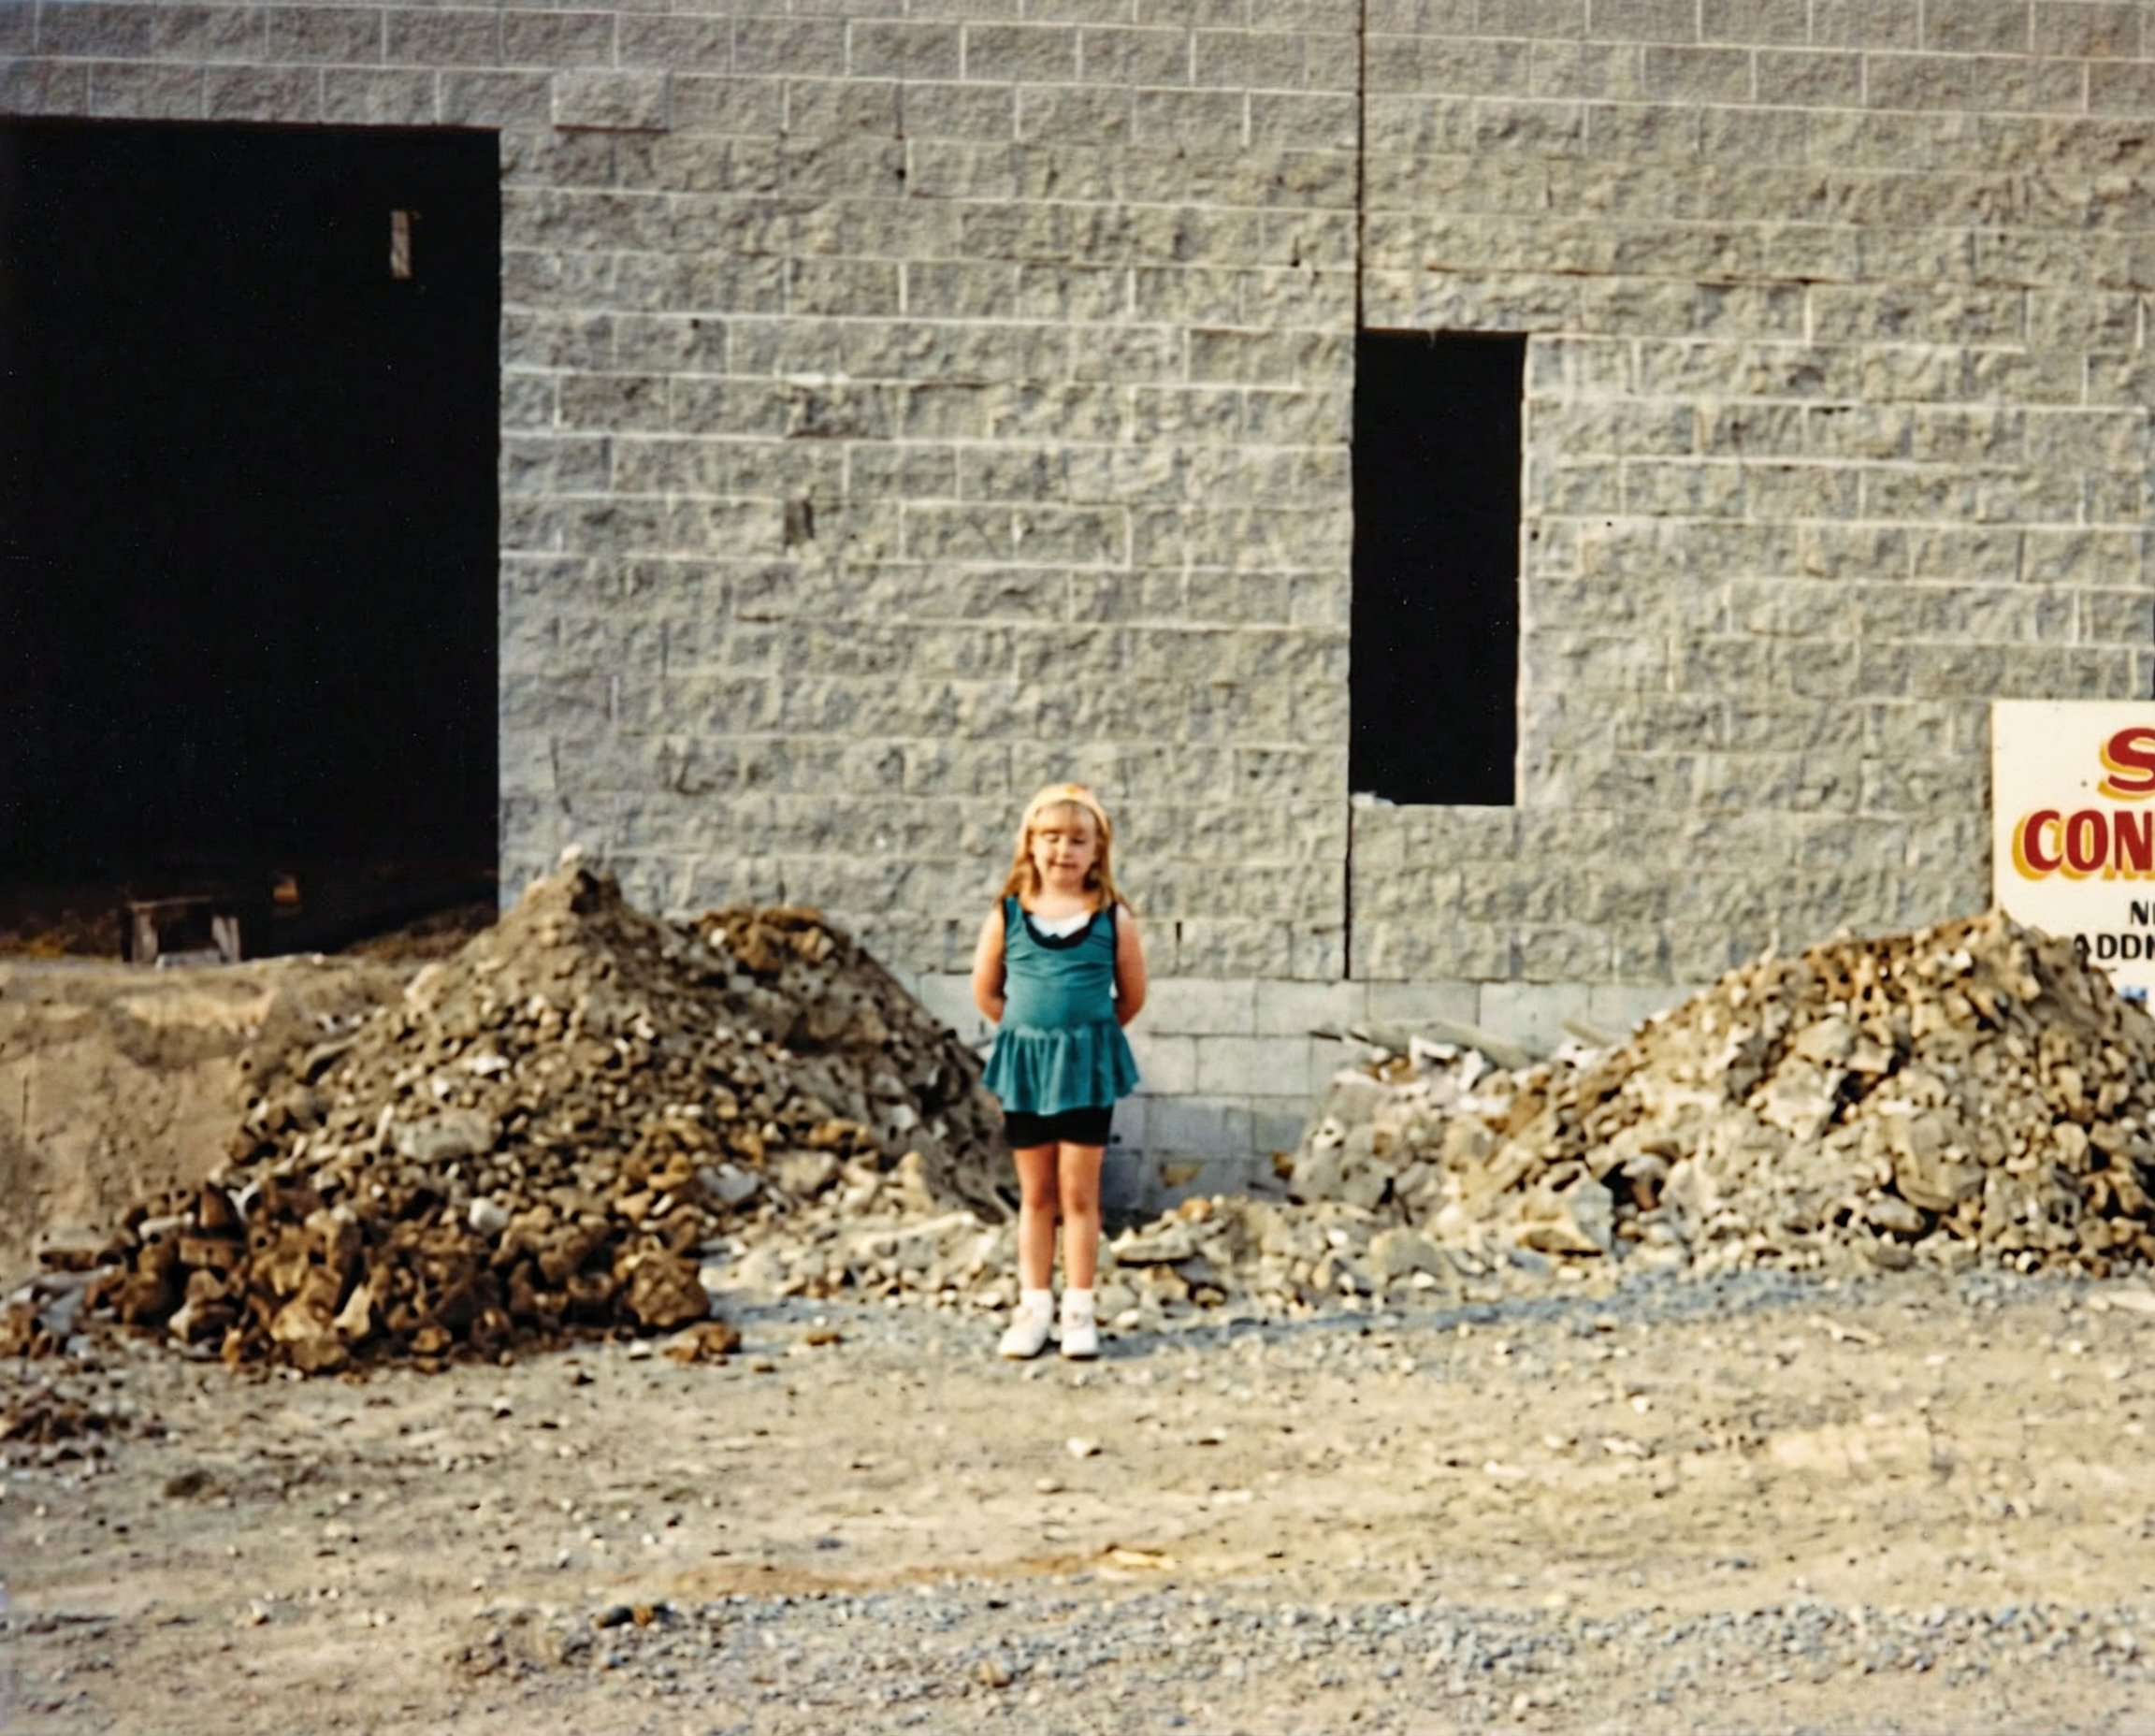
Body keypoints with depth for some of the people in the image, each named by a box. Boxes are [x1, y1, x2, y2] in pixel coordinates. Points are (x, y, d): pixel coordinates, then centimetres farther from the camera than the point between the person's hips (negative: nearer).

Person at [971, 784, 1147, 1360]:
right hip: (1024, 1062, 1)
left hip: (1088, 1067, -1)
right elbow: (985, 991, 7)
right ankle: (1033, 1307, 15)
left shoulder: (1112, 919, -3)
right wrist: (1027, 1032, 4)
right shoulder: (1007, 917, -1)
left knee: (1079, 1192, 2)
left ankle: (1079, 1310, 7)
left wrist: (1090, 1033, 5)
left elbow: (1132, 995, 5)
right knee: (1035, 1193, 10)